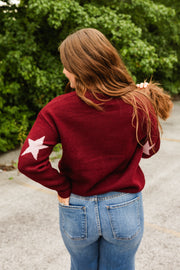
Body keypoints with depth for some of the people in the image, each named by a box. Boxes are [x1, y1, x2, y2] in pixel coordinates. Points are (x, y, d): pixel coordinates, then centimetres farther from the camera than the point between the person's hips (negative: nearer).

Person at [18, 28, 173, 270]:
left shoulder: (57, 110, -20)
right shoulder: (140, 105, -17)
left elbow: (29, 161, -24)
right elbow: (149, 150, -1)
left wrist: (63, 187, -9)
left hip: (76, 210, 0)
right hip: (124, 210, 1)